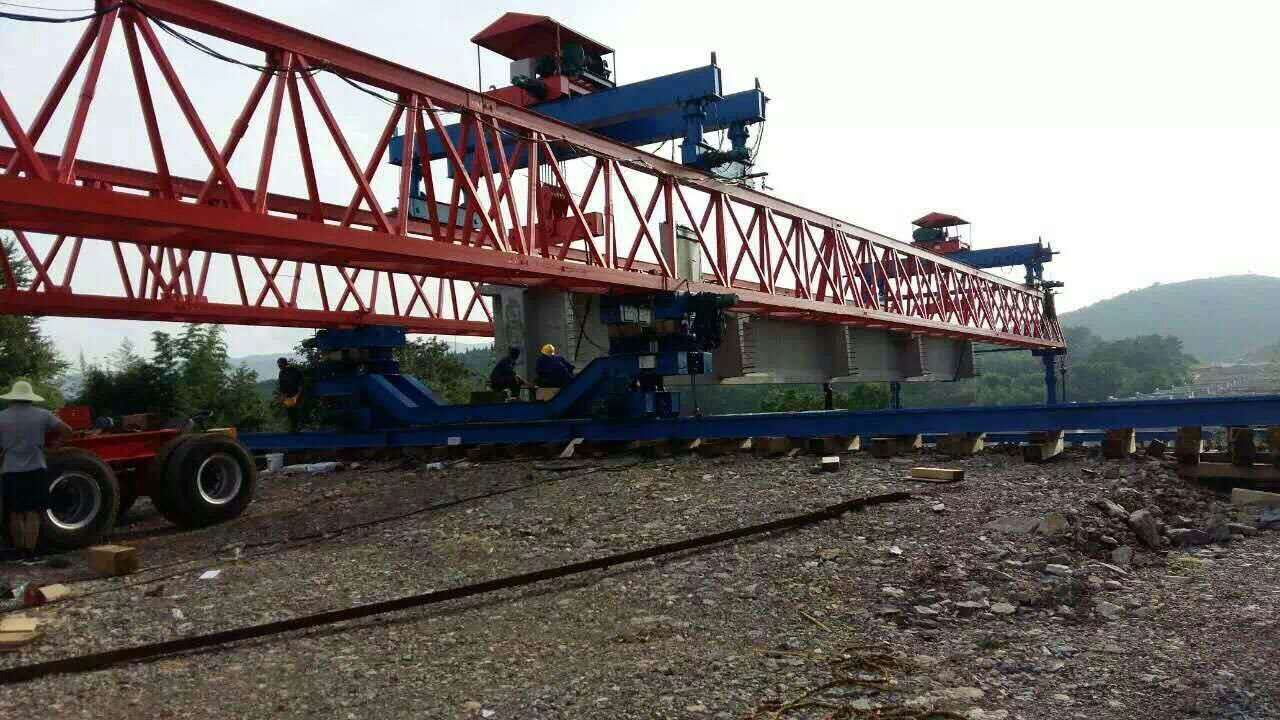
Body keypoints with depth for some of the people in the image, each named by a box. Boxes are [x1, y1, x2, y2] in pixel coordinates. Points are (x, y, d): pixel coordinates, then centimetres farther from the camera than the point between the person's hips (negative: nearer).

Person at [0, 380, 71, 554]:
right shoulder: (42, 415, -3)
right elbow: (67, 430, 2)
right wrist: (53, 442, 15)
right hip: (35, 471, -1)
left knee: (15, 514, 12)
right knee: (33, 514, 3)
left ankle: (19, 550, 16)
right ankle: (29, 551, 3)